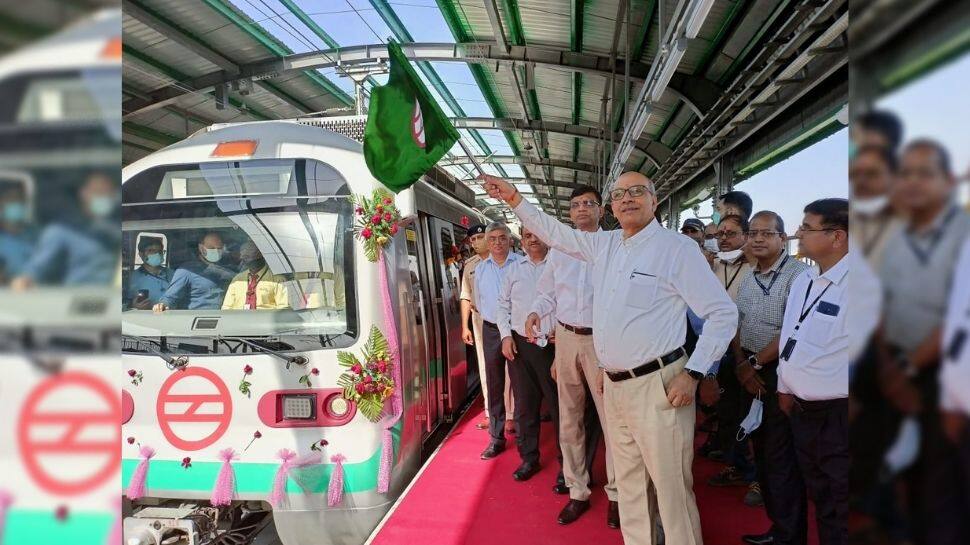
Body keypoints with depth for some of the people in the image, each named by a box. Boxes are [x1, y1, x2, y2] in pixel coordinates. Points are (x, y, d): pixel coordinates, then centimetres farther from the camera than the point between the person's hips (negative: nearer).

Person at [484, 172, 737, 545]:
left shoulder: (677, 248, -9)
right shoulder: (604, 245, 10)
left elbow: (723, 314, -8)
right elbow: (554, 232, 24)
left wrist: (693, 373, -13)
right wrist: (515, 199, 18)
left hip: (658, 387, -6)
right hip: (614, 385, 7)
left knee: (672, 488, 0)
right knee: (629, 486, 17)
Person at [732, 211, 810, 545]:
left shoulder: (797, 274, -13)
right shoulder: (748, 278, 12)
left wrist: (755, 363, -13)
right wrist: (741, 365, -3)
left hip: (780, 372, -8)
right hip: (750, 372, 8)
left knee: (781, 458, -1)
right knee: (761, 452, 15)